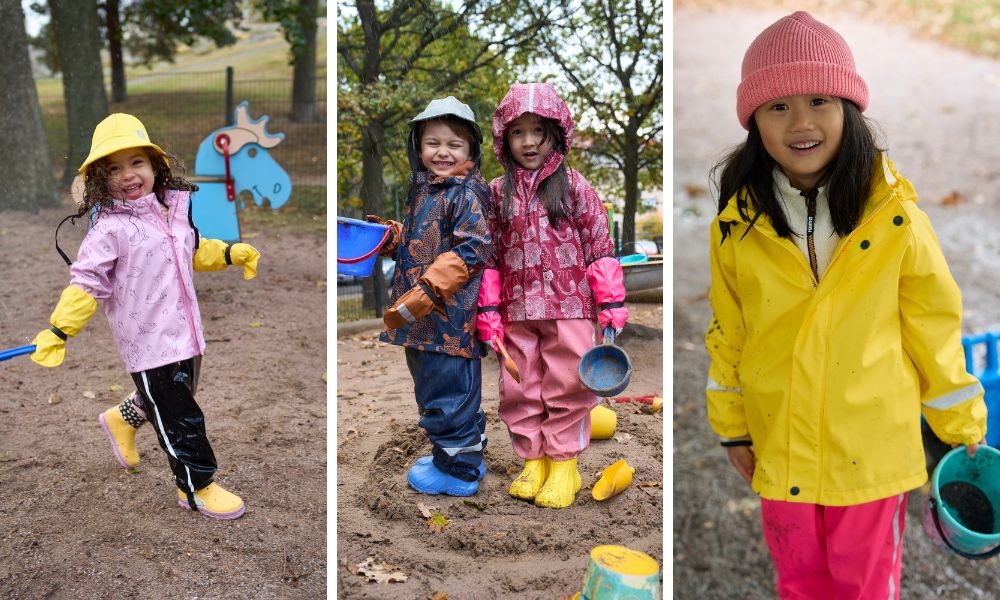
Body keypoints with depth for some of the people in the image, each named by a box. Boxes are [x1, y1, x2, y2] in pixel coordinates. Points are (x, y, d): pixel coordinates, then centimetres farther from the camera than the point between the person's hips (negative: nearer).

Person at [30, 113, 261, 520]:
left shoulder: (175, 207, 6)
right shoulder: (110, 228, -14)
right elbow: (86, 282, -14)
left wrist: (230, 253, 14)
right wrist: (59, 330, -19)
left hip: (185, 334, 7)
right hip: (148, 342, -7)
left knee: (167, 398, 25)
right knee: (180, 418, 1)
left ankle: (123, 419, 53)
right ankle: (197, 487, 18)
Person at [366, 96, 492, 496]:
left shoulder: (466, 194, -11)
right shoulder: (424, 190, 16)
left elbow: (471, 251, -21)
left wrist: (425, 292, -25)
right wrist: (390, 237, 7)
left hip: (448, 315, -9)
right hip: (423, 317, 10)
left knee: (447, 391, -1)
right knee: (435, 389, 20)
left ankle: (458, 470, 16)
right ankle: (464, 452, 36)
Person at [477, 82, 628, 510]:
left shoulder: (574, 186, 0)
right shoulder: (498, 193, 6)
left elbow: (599, 246, 0)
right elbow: (490, 256, 8)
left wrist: (611, 303, -3)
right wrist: (488, 311, 4)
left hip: (569, 307, -2)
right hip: (518, 312, 3)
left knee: (566, 387, 2)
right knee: (520, 391, 9)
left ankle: (564, 464, 17)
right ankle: (533, 460, 23)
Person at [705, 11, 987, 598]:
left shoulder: (895, 219, -15)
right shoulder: (737, 225, -9)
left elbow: (936, 329, -5)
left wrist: (960, 426, 4)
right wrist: (733, 427, 9)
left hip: (872, 451, -2)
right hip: (781, 452, 2)